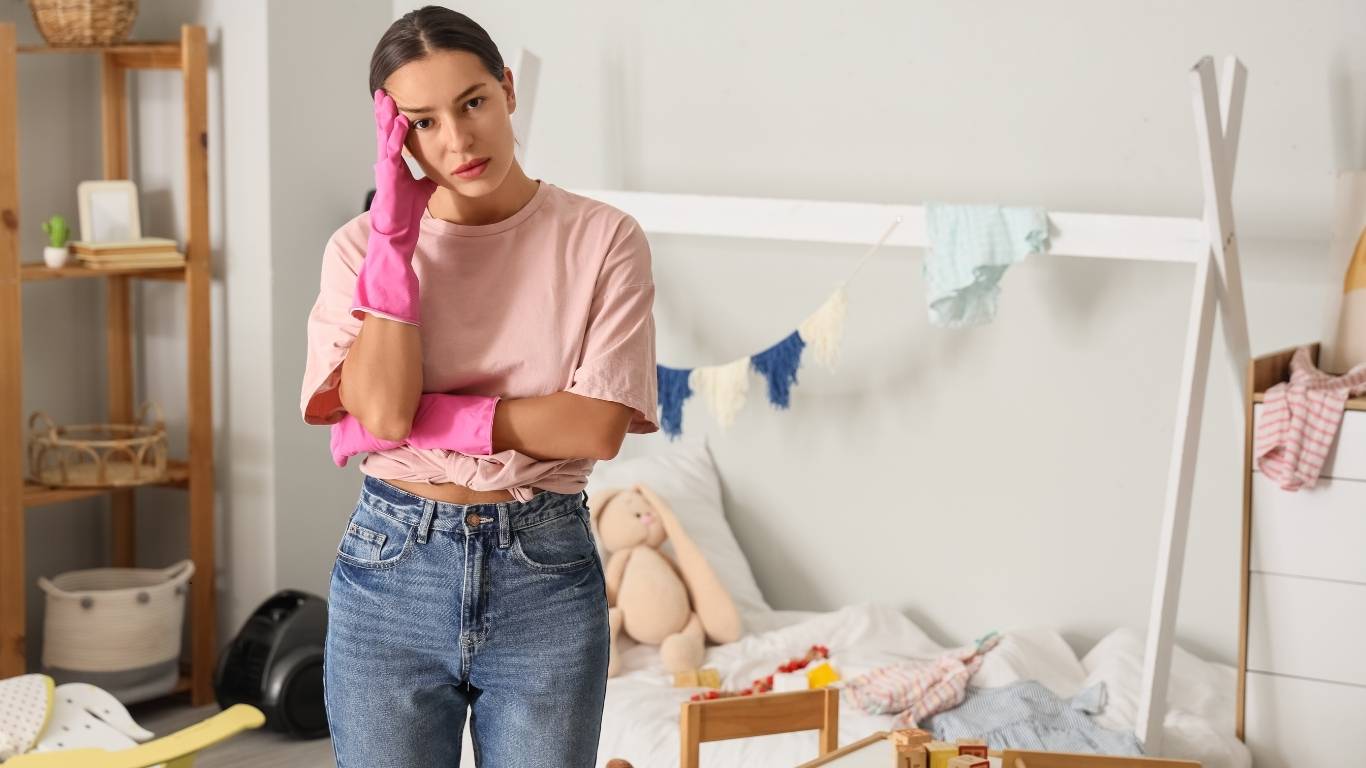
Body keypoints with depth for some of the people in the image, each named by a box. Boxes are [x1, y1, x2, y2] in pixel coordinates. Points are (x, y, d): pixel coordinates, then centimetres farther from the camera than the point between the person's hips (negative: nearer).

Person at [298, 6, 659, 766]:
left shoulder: (603, 238, -4)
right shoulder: (364, 244, -1)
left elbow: (598, 426, -13)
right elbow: (381, 410, -15)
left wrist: (428, 419, -15)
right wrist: (395, 228, -14)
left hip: (546, 573, -1)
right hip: (391, 570, 1)